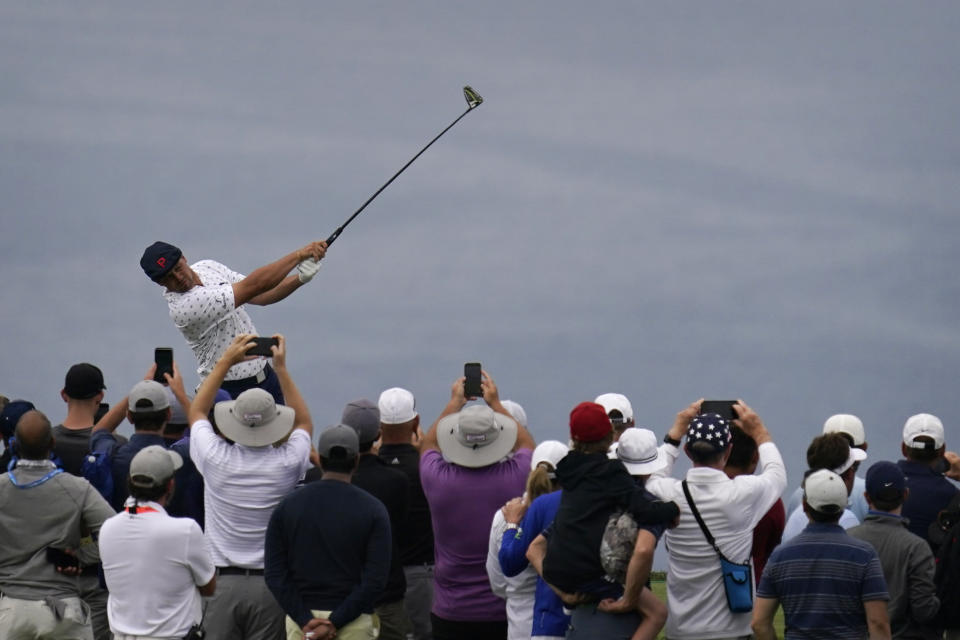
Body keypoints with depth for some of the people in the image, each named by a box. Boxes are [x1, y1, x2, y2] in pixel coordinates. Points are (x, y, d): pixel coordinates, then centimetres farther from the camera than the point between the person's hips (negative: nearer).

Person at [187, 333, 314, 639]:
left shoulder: (217, 459, -7)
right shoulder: (286, 464, -6)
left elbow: (196, 412, 15)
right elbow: (304, 423, 17)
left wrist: (224, 362, 17)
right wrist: (281, 368, 17)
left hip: (221, 582, 0)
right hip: (270, 583, 0)